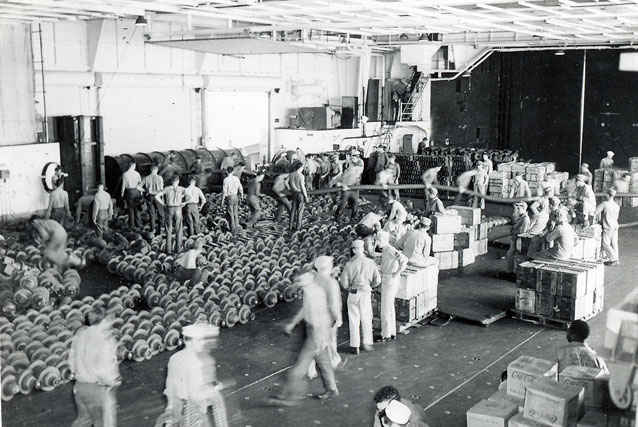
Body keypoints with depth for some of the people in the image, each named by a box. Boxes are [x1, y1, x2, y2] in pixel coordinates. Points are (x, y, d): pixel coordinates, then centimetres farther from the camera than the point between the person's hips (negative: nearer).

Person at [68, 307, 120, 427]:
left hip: (79, 387, 6)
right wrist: (114, 382, -6)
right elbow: (106, 371, -24)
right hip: (99, 390, -6)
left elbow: (72, 360, 5)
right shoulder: (107, 340, -24)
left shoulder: (80, 334, -4)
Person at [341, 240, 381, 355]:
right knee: (366, 319, 16)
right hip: (366, 293, 0)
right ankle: (367, 343, 24)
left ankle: (355, 346, 13)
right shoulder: (370, 263, -8)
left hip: (353, 294, 0)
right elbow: (377, 280, -2)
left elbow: (344, 283, -8)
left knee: (354, 320, 10)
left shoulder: (349, 264, -10)